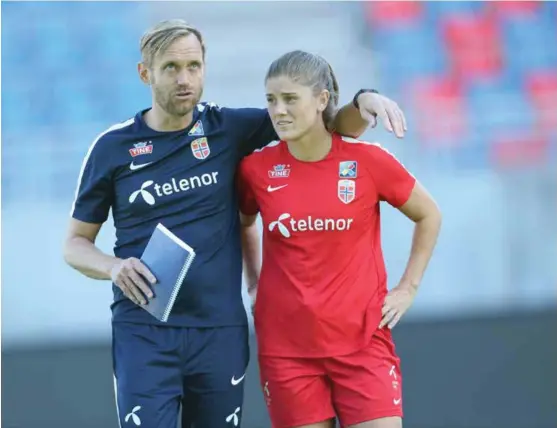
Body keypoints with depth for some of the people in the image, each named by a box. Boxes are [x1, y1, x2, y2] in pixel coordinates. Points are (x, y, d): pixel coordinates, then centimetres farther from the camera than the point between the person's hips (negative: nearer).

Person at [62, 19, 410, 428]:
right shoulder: (113, 147, 2)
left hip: (220, 331, 2)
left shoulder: (228, 129, 5)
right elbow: (76, 243, 9)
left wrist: (365, 102, -14)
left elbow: (329, 122, 8)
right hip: (143, 333, -2)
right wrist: (113, 266, -12)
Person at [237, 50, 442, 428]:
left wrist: (408, 287, 5)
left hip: (362, 339, -1)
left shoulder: (368, 161, -6)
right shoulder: (256, 168, -2)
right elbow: (242, 223, 22)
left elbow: (428, 216, 9)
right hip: (286, 345, 1)